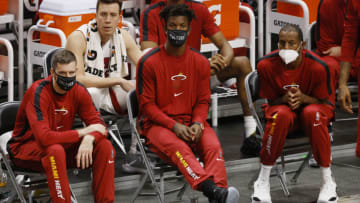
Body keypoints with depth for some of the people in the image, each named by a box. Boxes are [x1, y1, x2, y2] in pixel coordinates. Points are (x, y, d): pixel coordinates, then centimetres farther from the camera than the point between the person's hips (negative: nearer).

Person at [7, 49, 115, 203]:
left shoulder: (78, 91, -7)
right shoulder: (38, 92, -25)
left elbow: (98, 125, -8)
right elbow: (44, 138, -34)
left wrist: (89, 138, -33)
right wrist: (83, 132, -27)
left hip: (61, 143, 6)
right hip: (25, 148, -6)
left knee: (105, 146, -14)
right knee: (55, 150, -39)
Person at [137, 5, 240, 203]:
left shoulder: (200, 62, 8)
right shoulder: (149, 62, -3)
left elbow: (203, 101, 11)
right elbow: (147, 104, -4)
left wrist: (197, 123, -11)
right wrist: (174, 125, -17)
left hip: (191, 121, 4)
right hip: (158, 124, -4)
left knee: (213, 145, -29)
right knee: (177, 147, -37)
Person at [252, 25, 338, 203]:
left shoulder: (317, 66, -21)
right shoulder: (266, 65, -16)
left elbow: (325, 102, -10)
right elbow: (271, 101, -4)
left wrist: (303, 98, -30)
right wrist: (285, 99, -28)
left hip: (312, 105, -1)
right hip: (282, 106, 1)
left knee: (313, 113, -38)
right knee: (281, 115, -36)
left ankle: (328, 182, -27)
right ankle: (263, 181, -26)